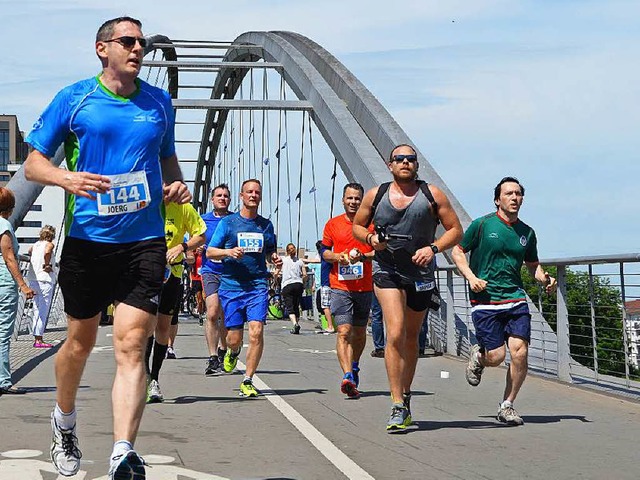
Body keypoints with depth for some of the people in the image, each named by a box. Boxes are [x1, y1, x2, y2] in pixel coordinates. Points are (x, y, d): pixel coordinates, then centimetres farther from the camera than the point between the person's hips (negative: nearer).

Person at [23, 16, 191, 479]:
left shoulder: (160, 102, 9)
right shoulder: (73, 98, 1)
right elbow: (33, 163, 3)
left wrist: (176, 185, 2)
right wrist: (66, 177, -19)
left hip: (144, 242, 1)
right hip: (87, 240, -1)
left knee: (131, 346, -12)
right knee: (80, 342, 14)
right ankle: (64, 423, 41)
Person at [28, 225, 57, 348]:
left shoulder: (35, 245, 14)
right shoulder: (49, 244, -5)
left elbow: (29, 251, 34)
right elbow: (47, 253, -26)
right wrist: (47, 266, -13)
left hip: (33, 280, 7)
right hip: (45, 279, -7)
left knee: (37, 310, 13)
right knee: (44, 311, -5)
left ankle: (36, 337, 14)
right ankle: (39, 339, -8)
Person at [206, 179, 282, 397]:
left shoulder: (266, 225, 13)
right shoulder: (228, 222, 5)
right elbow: (210, 252, 5)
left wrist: (275, 258, 2)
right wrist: (228, 252, -13)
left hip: (258, 285, 1)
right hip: (231, 285, -1)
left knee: (256, 331, -15)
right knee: (234, 337, 0)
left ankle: (247, 381, -4)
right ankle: (233, 353, 39)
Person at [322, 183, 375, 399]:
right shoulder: (333, 224, 6)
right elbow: (324, 252, 12)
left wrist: (362, 256, -15)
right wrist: (338, 256, -9)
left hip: (365, 286, 2)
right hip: (340, 286, -2)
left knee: (359, 332, 16)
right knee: (344, 332, -14)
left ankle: (354, 367, 39)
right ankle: (347, 376, -23)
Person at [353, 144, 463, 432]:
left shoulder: (432, 195, 0)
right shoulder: (375, 195, 3)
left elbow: (456, 230, 2)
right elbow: (357, 226, 16)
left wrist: (433, 248, -15)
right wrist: (370, 239, -7)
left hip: (421, 275, 2)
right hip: (387, 271, -2)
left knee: (411, 338, 15)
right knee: (395, 334, -18)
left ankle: (405, 395, 34)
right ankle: (398, 407, -18)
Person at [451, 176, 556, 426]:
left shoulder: (527, 232, 11)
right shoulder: (482, 225, -1)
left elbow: (533, 265, 23)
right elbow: (457, 251, 5)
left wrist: (544, 279, 2)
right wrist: (471, 277, -10)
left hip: (516, 300, 3)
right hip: (485, 301, -3)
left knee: (520, 353, -10)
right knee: (496, 356, -9)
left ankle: (507, 406, 8)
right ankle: (478, 355, 30)